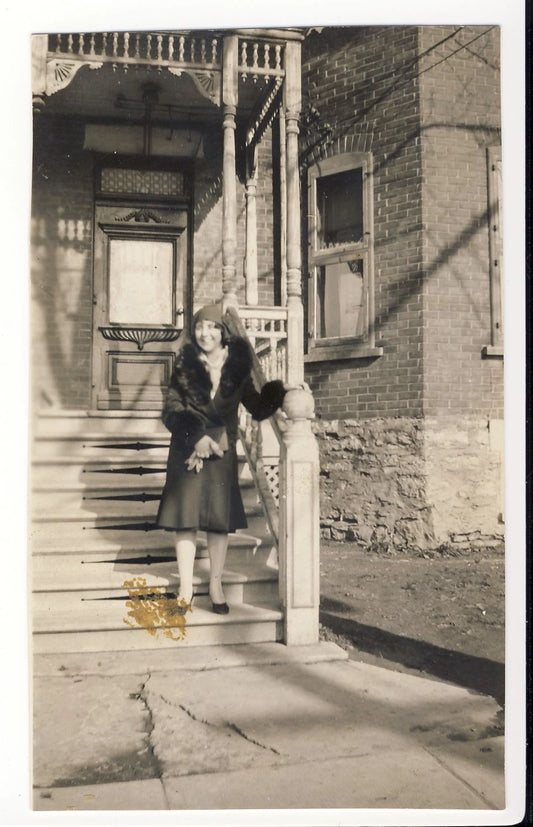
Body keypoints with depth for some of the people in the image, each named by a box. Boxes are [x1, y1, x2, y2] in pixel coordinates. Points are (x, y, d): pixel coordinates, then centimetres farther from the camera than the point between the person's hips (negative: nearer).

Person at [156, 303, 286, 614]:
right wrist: (196, 436, -19)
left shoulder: (237, 367, 0)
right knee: (185, 518, 1)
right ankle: (186, 589, 12)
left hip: (222, 452, 1)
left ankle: (216, 585, 21)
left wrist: (278, 391, -11)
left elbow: (258, 408, 6)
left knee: (220, 519, 5)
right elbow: (172, 411, -5)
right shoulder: (185, 365, -2)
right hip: (187, 451, -1)